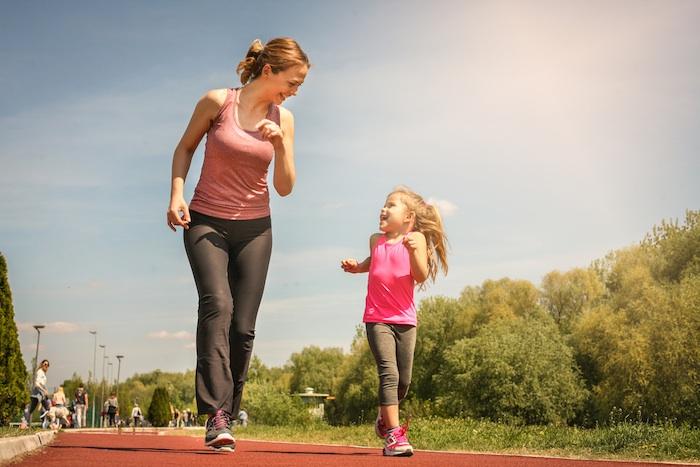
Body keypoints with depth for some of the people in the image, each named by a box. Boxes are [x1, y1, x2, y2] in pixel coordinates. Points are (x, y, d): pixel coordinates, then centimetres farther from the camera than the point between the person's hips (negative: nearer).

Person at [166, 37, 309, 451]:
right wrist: (177, 193, -7)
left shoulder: (283, 119, 2)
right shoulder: (217, 102, -7)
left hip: (254, 230, 3)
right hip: (206, 222, -3)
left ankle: (226, 418, 10)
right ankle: (216, 415, -31)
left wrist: (279, 143, -15)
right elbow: (185, 148, 7)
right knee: (217, 304, -25)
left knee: (243, 328, -1)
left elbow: (285, 187, 1)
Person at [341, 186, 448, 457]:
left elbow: (421, 277, -14)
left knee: (403, 381, 7)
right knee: (389, 373, -15)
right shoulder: (376, 240, 10)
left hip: (405, 320, 0)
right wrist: (356, 267, 14)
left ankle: (384, 419, 33)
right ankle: (393, 435, -15)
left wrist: (414, 251, -29)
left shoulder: (416, 238, -1)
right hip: (377, 319, 0)